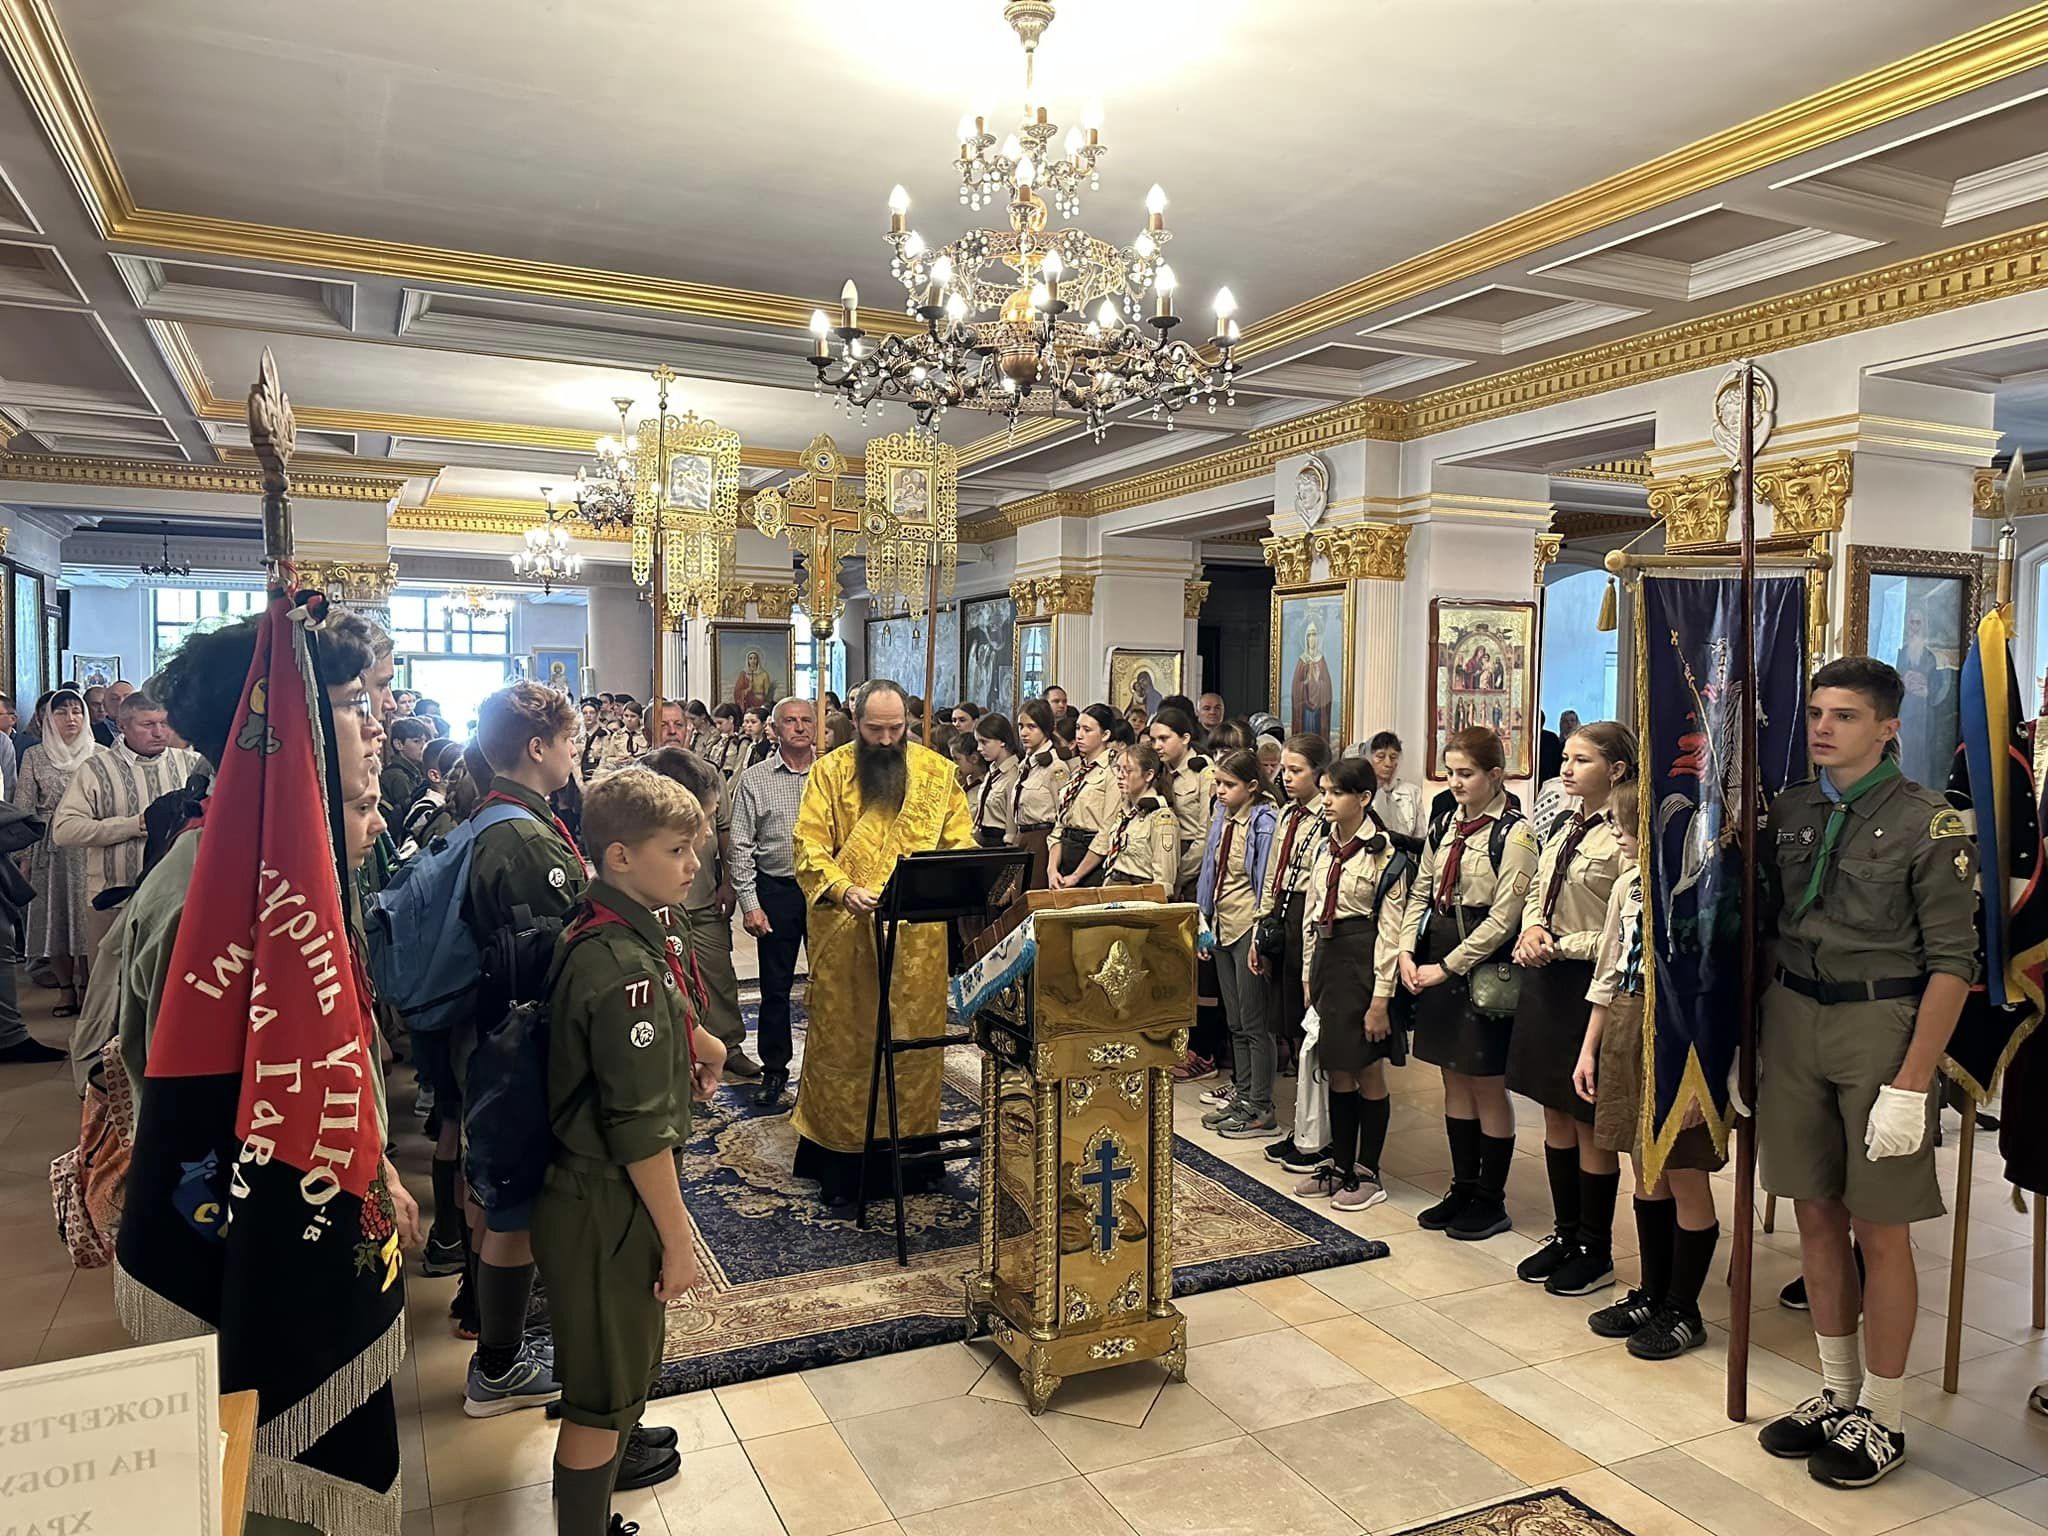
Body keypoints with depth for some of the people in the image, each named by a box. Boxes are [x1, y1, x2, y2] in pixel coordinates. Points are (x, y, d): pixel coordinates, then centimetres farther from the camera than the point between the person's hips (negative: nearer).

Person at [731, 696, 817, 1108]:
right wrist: (749, 902, -6)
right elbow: (741, 846, -1)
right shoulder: (754, 780, -1)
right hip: (777, 891, -1)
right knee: (775, 985, 7)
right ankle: (774, 1070, 20)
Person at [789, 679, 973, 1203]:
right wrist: (844, 889, -22)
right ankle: (839, 1149, 16)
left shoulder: (938, 771, 6)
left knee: (914, 1037, 9)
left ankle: (912, 1145, 22)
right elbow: (810, 847, -5)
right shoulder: (830, 771, 1)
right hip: (845, 931, -1)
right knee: (844, 1041, 5)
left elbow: (960, 842, 7)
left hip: (919, 934, 2)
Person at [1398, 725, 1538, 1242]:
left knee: (1487, 1087, 5)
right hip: (1435, 965, 7)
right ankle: (1463, 1188, 28)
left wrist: (1449, 967, -15)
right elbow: (1421, 894, 13)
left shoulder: (1513, 833, -11)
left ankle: (1491, 1201, 18)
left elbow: (1504, 918, -16)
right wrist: (1408, 952, -2)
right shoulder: (1443, 827, 10)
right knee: (1454, 1081, 15)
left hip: (1482, 968, -7)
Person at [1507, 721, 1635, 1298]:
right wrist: (1531, 929, -3)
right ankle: (1565, 1232, 30)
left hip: (1590, 984, -8)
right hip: (1546, 980, 8)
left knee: (1590, 1121, 5)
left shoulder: (1624, 839, -16)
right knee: (1555, 1113, 16)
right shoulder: (1559, 827, 10)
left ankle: (1595, 1250, 21)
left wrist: (1559, 946, -17)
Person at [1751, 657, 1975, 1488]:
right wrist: (1751, 1037, 6)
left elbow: (1951, 961, -11)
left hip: (1880, 1023, -5)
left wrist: (1911, 1085, -15)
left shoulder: (1928, 822, -9)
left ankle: (1882, 1418, 22)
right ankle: (1837, 1392, 31)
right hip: (1792, 1017, 5)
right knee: (1817, 1216, 14)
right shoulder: (1787, 812, 6)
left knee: (1880, 1231, 5)